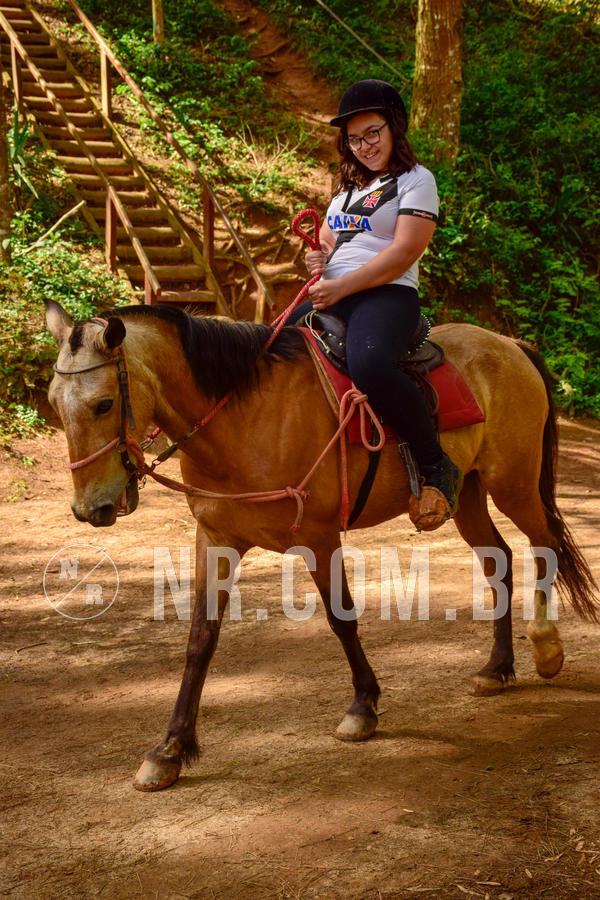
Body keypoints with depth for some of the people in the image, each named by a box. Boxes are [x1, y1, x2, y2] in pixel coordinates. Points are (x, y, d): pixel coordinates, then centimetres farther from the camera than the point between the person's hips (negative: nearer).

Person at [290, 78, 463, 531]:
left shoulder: (416, 180, 2)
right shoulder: (350, 185, 24)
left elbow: (403, 253, -11)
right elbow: (328, 239, 32)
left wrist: (341, 286, -19)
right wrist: (318, 256, 6)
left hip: (387, 296, -8)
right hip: (331, 297, 8)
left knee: (370, 364, -38)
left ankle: (437, 468, -25)